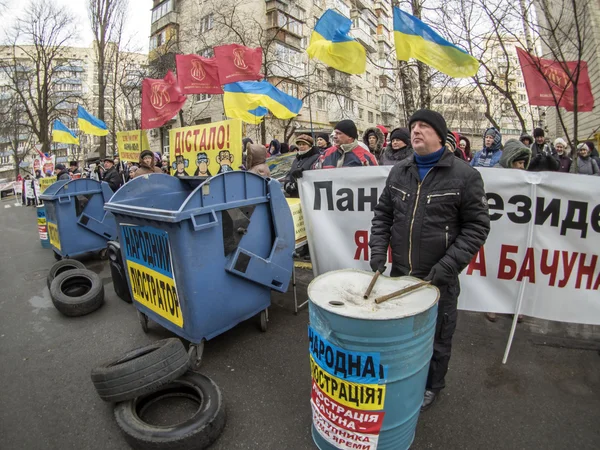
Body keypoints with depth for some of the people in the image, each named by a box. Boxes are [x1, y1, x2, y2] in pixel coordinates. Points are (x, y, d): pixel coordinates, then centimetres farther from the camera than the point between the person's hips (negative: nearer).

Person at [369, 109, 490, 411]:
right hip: (400, 273, 4)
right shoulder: (398, 171, 6)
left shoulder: (465, 176, -7)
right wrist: (378, 249, -2)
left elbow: (476, 226, -7)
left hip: (439, 278, -3)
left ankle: (431, 387, 40)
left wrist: (449, 264, -17)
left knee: (437, 337, 14)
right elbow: (383, 214, 11)